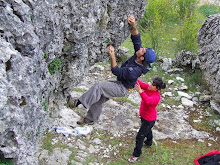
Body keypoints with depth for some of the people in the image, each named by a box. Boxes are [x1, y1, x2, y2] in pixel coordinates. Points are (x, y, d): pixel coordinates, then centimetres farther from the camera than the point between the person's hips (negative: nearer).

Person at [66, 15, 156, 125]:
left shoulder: (136, 70, -36)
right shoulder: (137, 56, -12)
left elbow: (117, 71, -29)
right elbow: (136, 38, -7)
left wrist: (112, 55, -30)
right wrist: (133, 26, -24)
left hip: (122, 89, -9)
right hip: (119, 83, 9)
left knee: (99, 86, -26)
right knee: (98, 100, 15)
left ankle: (78, 102, -16)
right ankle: (90, 119, 33)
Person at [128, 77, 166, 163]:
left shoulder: (156, 97, -36)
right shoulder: (148, 87, -15)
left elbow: (148, 101, -55)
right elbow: (140, 83, -24)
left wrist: (140, 91, -68)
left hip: (149, 119, -8)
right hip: (144, 116, 8)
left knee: (139, 137, 2)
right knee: (147, 130, 35)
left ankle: (136, 154, 22)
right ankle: (149, 142, 62)